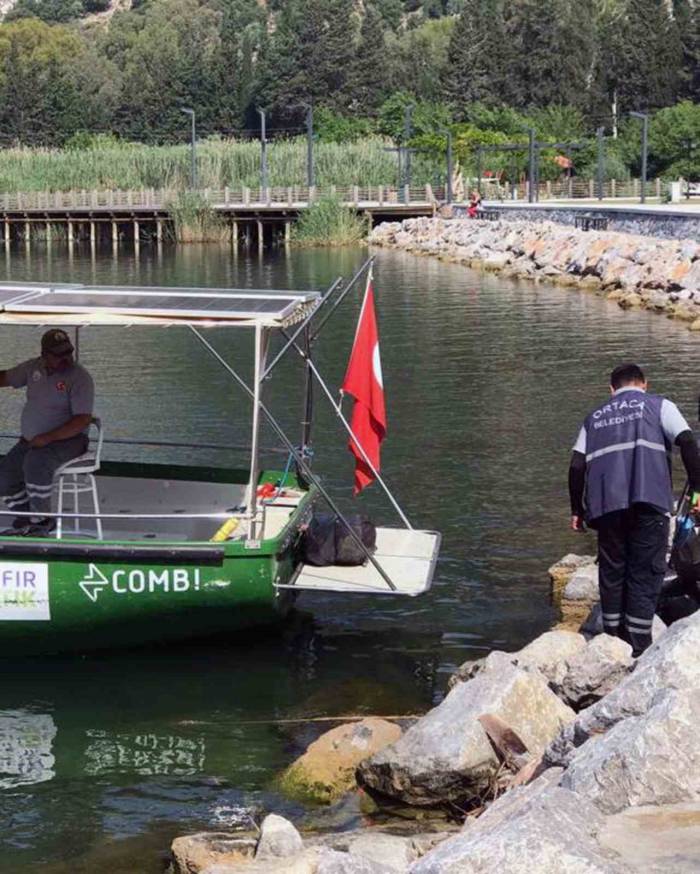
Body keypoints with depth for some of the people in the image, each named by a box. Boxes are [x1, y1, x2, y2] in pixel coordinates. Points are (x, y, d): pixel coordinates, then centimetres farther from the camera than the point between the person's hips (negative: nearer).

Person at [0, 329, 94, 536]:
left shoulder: (79, 377, -14)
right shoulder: (33, 368, 5)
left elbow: (83, 420, -20)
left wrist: (48, 438, -27)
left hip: (68, 439, -7)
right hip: (31, 440, 7)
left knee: (35, 462, -35)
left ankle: (42, 520, -20)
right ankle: (26, 520, 10)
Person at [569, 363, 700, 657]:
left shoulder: (595, 417, 23)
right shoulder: (659, 406, 14)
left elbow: (577, 466, 14)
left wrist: (577, 509, 20)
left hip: (606, 505, 3)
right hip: (649, 500, -3)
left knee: (611, 572, 12)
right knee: (645, 573, -1)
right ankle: (639, 648, -5)